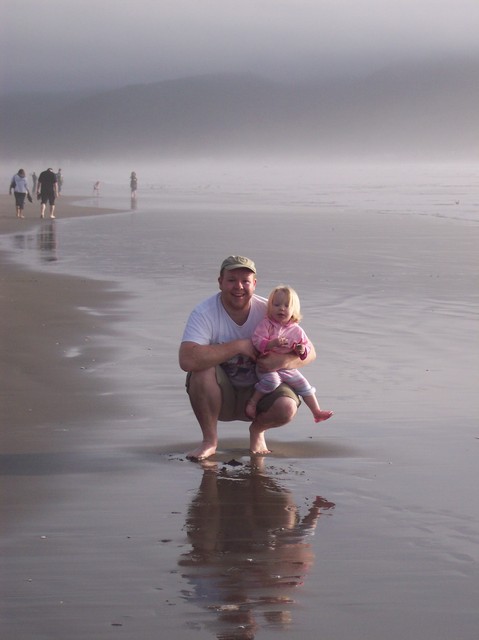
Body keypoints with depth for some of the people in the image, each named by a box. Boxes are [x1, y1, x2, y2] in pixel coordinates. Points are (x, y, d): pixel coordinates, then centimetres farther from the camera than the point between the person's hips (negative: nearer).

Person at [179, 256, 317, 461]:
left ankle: (257, 429, 10)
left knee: (287, 407, -29)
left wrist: (283, 361, -30)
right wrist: (239, 346, -31)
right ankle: (210, 440, -11)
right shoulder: (204, 313, -19)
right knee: (203, 368, -33)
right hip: (220, 394, -2)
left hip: (259, 391, 2)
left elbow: (309, 352, -7)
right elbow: (187, 360, -36)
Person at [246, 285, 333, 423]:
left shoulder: (296, 330, 2)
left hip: (288, 368, 5)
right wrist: (272, 344, -35)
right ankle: (252, 403, -17)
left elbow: (306, 344, 13)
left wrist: (302, 351, -11)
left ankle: (317, 412, 19)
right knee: (272, 381, -33)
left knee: (304, 386, 5)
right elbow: (256, 340, -20)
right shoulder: (266, 324, -11)